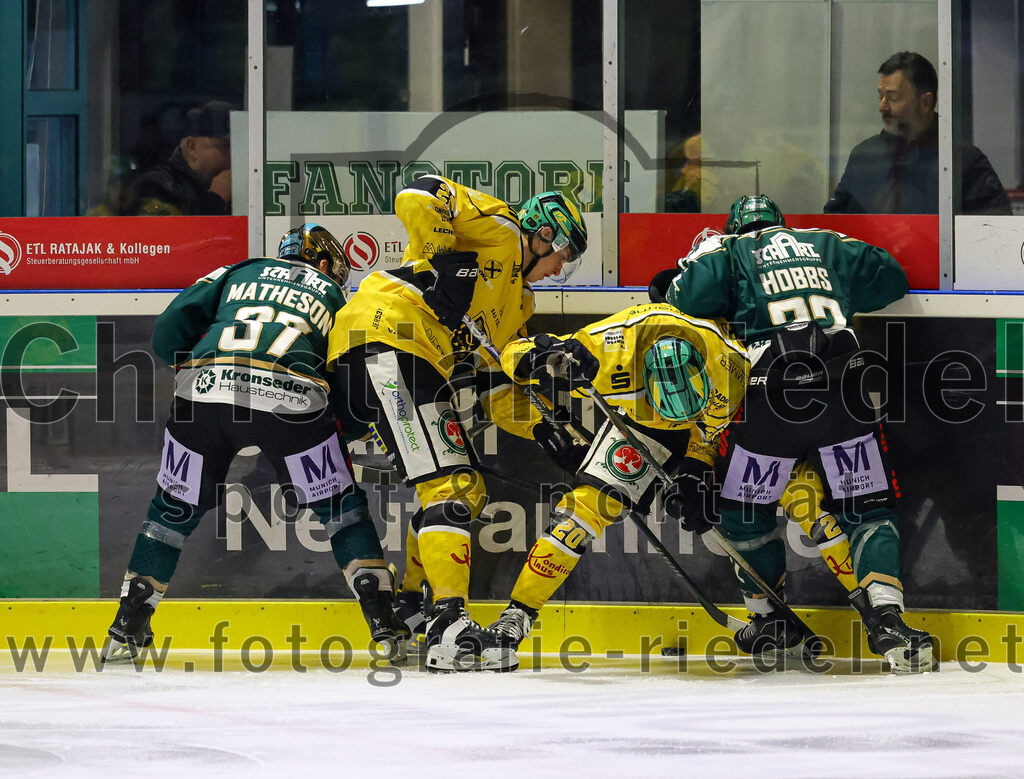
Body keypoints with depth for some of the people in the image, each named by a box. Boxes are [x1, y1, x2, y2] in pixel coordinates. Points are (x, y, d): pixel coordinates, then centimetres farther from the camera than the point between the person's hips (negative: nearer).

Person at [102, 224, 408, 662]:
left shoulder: (238, 273, 31)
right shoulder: (332, 296, 30)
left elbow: (168, 332, 19)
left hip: (203, 394, 2)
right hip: (290, 396, -2)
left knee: (175, 506, 21)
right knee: (340, 506, 16)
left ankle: (126, 631, 20)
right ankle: (384, 625, 9)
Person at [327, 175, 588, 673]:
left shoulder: (518, 300, 29)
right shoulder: (496, 228, 2)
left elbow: (488, 382, 26)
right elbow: (417, 197, -12)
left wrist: (543, 426, 13)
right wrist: (444, 271, -15)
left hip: (426, 370, 10)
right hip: (383, 338, -10)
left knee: (467, 492, 15)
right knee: (448, 483, -19)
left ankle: (406, 609, 26)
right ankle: (450, 627, -28)